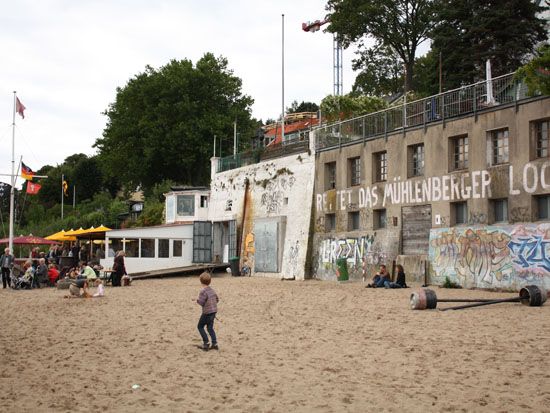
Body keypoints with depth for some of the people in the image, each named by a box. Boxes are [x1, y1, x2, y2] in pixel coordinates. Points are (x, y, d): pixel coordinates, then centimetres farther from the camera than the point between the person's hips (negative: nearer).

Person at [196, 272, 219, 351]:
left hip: (207, 312, -8)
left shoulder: (203, 292, -17)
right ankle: (214, 343, 10)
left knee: (200, 326, 8)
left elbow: (201, 303, -19)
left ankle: (206, 343, 3)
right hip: (214, 310, 8)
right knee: (210, 327, 15)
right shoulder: (212, 290, 8)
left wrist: (197, 300, 0)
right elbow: (217, 299, 15)